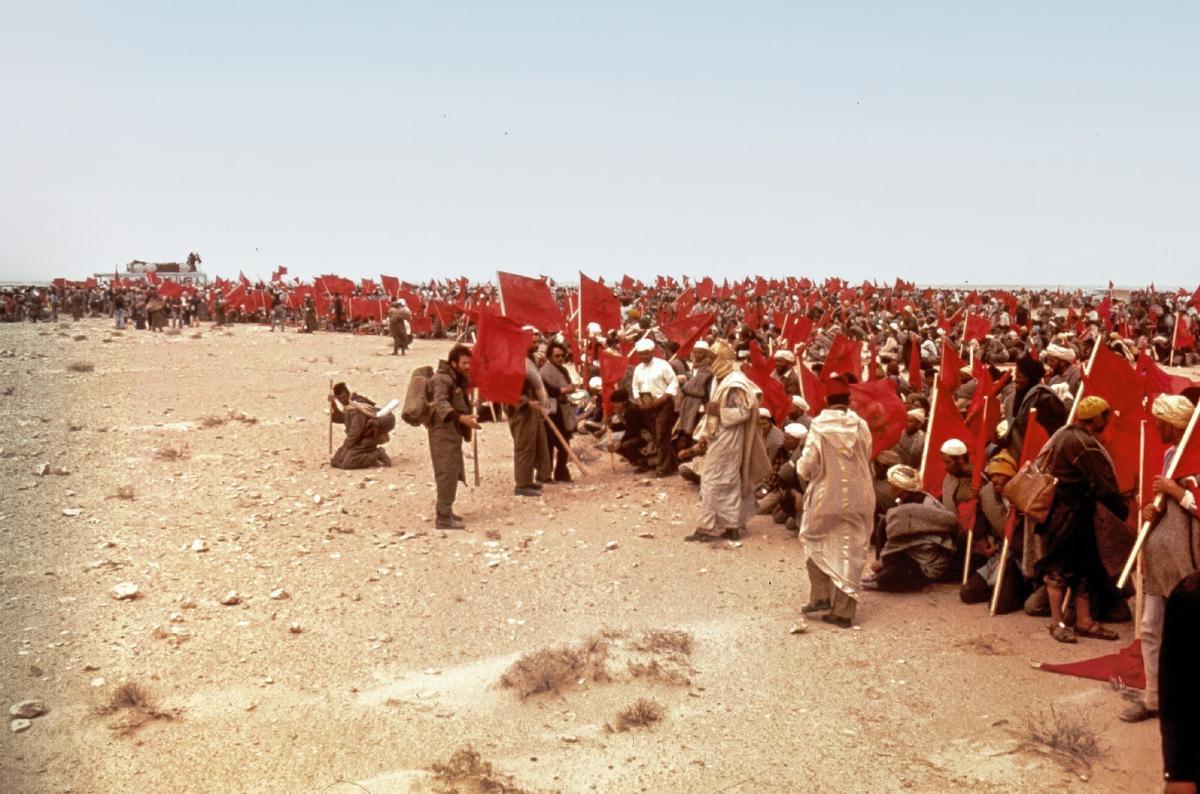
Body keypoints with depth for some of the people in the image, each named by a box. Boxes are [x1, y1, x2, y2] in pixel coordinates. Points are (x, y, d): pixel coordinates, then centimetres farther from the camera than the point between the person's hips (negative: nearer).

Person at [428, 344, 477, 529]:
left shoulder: (458, 379, 17)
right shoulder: (442, 379, -16)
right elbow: (440, 403, -33)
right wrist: (461, 418, -46)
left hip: (453, 432, 10)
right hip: (443, 432, -10)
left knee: (453, 473, 16)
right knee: (447, 472, -12)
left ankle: (445, 511, 26)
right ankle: (443, 517, -12)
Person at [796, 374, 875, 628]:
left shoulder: (818, 426, -12)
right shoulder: (860, 425, -5)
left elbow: (807, 466, -13)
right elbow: (867, 458, 3)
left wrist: (802, 469, 9)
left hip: (825, 496, -2)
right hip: (857, 498, 2)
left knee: (816, 544, 20)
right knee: (850, 553, 8)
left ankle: (820, 596, 12)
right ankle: (844, 611, 9)